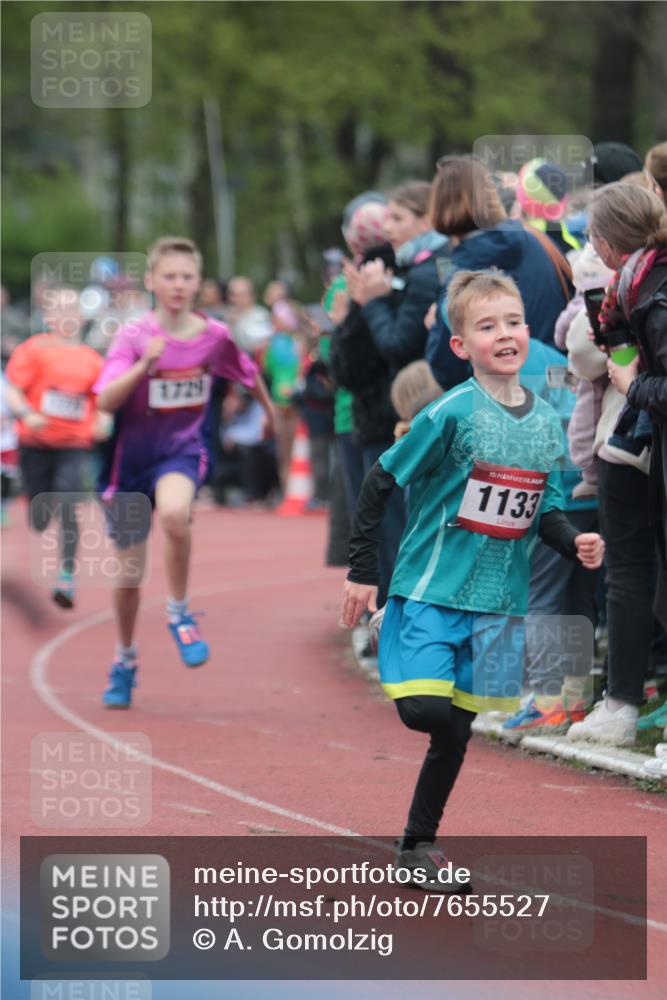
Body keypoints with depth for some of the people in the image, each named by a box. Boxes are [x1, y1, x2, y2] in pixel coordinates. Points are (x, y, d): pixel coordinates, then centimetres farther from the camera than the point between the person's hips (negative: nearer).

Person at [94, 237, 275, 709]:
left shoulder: (214, 335, -6)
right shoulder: (133, 337, -13)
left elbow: (248, 372, 16)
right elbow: (106, 400, -26)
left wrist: (269, 409, 31)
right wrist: (144, 364, -39)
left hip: (182, 451, 0)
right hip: (132, 456, 0)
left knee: (174, 512, -36)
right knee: (130, 570, 8)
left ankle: (179, 614, -14)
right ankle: (125, 660, 33)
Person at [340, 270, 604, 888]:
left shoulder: (547, 423, 4)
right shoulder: (452, 414, -14)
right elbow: (381, 483, -8)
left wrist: (575, 543, -7)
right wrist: (361, 571, -8)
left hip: (497, 599, 5)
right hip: (430, 588, -5)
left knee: (456, 731, 10)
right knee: (426, 710, -22)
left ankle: (417, 845, 23)